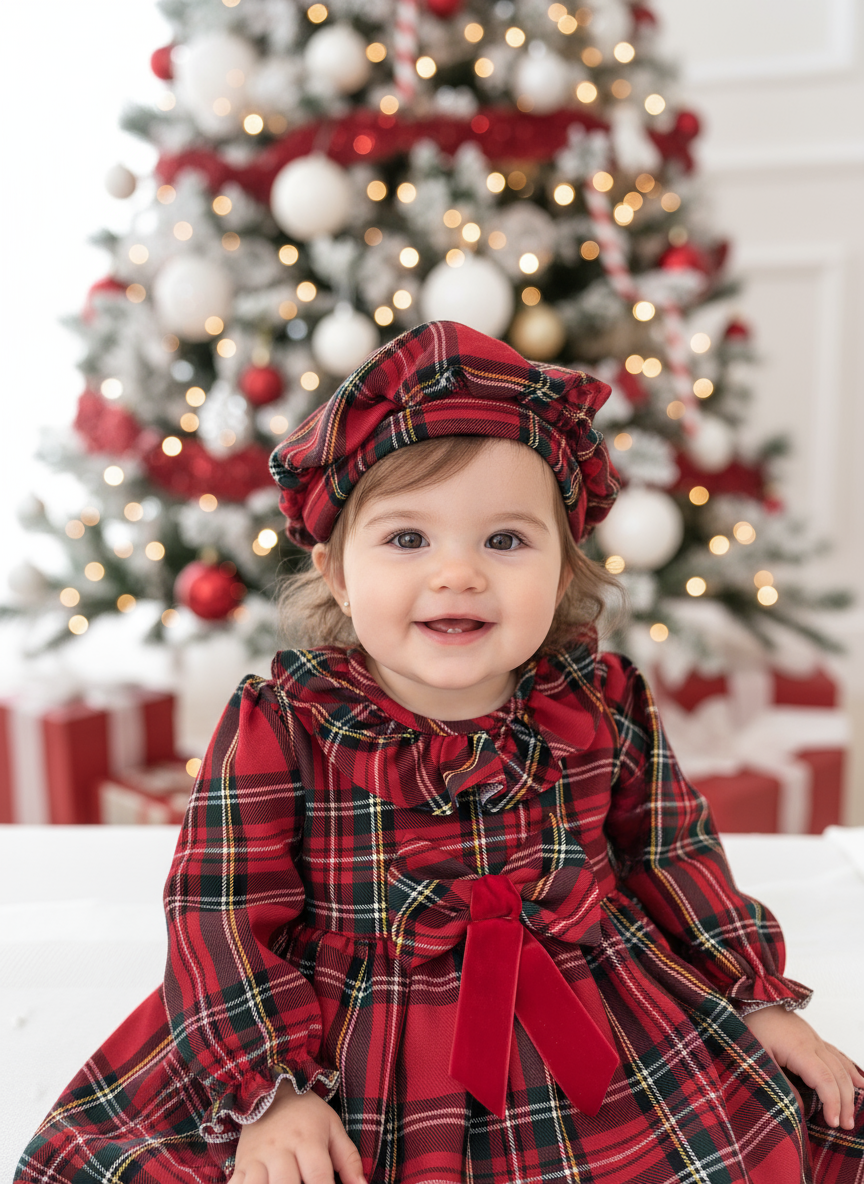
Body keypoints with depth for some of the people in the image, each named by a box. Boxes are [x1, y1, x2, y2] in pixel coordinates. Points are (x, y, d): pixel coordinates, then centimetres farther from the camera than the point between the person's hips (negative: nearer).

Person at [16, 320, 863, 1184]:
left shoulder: (604, 708, -6)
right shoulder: (282, 726, -16)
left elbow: (672, 856, 7)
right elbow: (224, 910, -12)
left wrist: (760, 999, 8)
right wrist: (273, 1089, -18)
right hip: (344, 1043, -1)